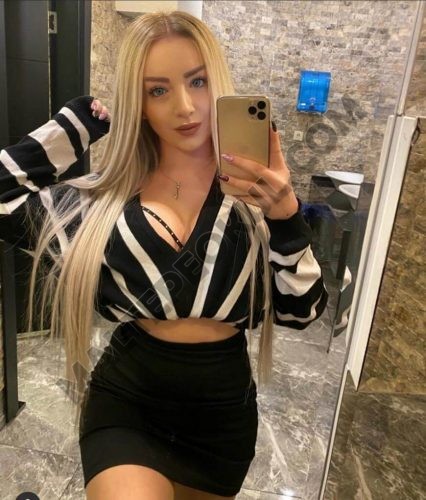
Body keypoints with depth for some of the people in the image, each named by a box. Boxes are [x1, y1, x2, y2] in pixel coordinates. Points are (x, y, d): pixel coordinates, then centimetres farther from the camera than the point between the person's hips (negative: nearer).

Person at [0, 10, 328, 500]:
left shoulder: (256, 182, -9)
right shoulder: (107, 194, -6)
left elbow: (301, 311, -10)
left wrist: (285, 213, -26)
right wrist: (82, 119, -8)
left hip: (222, 412, 2)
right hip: (125, 402, -1)